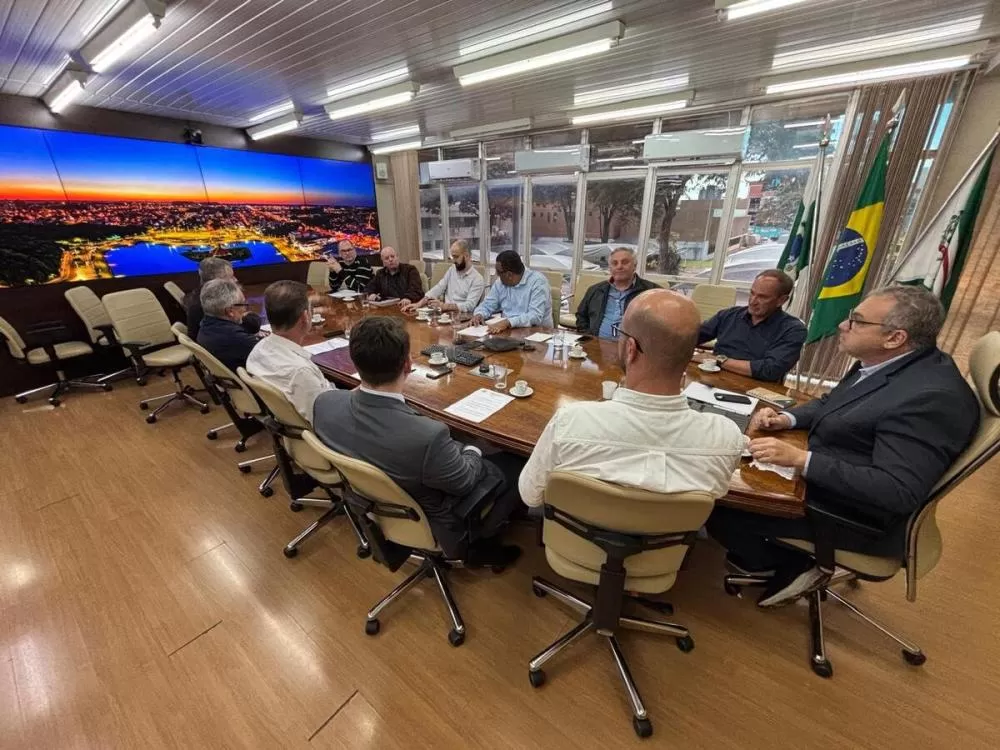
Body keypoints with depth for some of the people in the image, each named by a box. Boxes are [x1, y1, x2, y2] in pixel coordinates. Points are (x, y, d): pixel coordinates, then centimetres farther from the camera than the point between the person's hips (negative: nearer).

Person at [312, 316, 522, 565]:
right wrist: (474, 452, 0)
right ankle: (478, 543, 30)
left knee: (458, 446, 25)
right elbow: (465, 482, -20)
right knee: (517, 468, 11)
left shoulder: (325, 402, -24)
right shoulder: (427, 436, -42)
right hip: (432, 523, -5)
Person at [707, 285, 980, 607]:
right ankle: (765, 551, 18)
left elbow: (896, 491, -30)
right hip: (821, 476, 9)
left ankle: (791, 566, 13)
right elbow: (832, 404, 15)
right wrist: (787, 418, -3)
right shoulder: (881, 363, 0)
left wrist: (801, 459, -34)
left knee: (719, 504, -14)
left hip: (857, 515, -9)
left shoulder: (932, 396, -27)